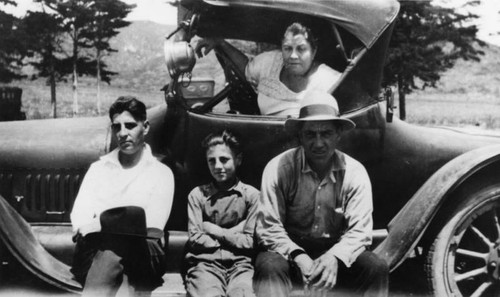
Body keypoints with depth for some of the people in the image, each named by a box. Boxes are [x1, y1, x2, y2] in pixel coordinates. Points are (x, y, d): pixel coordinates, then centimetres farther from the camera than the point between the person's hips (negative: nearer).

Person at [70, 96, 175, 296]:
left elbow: (152, 226, -4)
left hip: (143, 254, 0)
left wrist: (101, 223, -5)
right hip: (95, 251, 0)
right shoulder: (98, 168, 16)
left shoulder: (161, 173, 8)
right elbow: (79, 219, 3)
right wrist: (132, 222, -12)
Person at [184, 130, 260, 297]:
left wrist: (215, 231, 2)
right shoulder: (198, 194, 10)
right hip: (206, 261, 0)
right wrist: (233, 234, 0)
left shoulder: (251, 195, 8)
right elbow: (195, 238, 3)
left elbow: (250, 242, 2)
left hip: (239, 263, 0)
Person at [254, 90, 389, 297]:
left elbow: (359, 231, -9)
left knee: (377, 268, -24)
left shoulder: (355, 172, -6)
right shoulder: (278, 168, -12)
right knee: (269, 266, -33)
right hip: (291, 254, -2)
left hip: (337, 255, 2)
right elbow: (268, 229, -12)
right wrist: (298, 257, -28)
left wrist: (334, 257, -29)